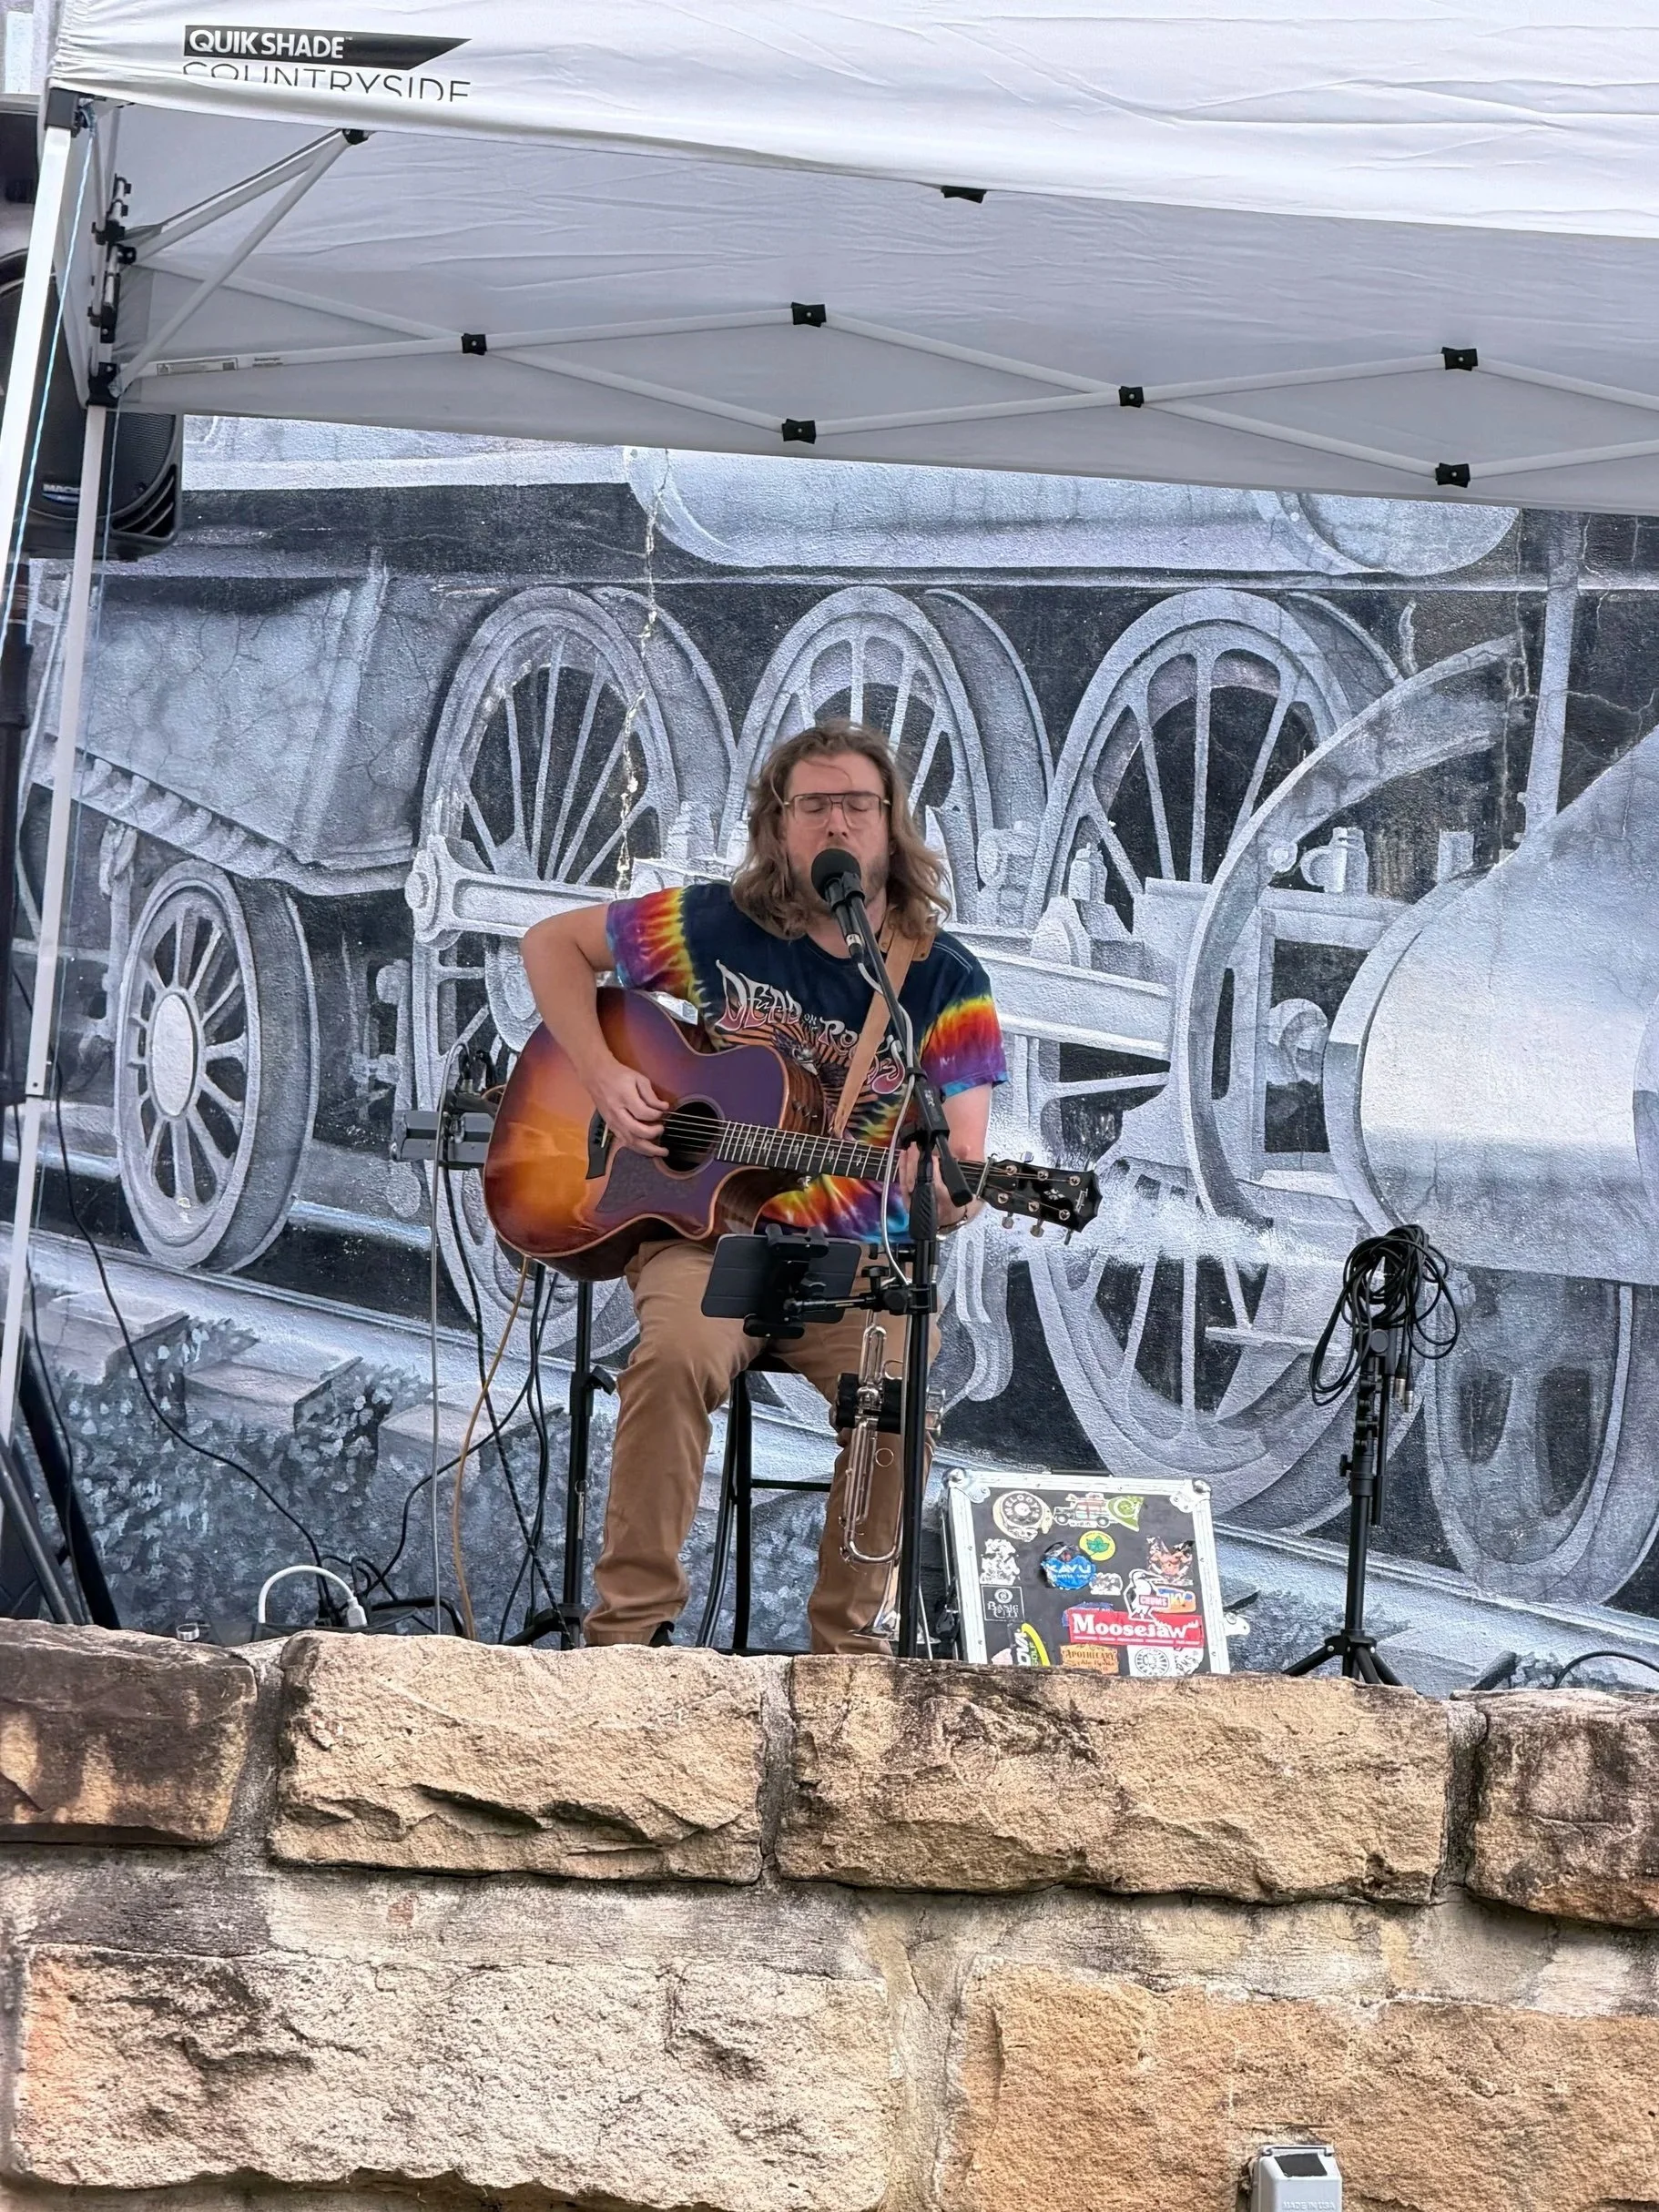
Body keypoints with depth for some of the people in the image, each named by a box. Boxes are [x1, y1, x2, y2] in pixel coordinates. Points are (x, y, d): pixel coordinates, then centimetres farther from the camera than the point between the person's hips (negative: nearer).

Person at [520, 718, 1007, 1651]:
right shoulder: (718, 927, 2)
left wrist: (940, 1186, -29)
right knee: (678, 1353, -34)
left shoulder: (946, 982, 1)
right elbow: (553, 942, 13)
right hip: (709, 1233, -1)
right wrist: (602, 1074, -2)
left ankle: (849, 1637, -11)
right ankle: (631, 1624, -25)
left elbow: (957, 1187, -3)